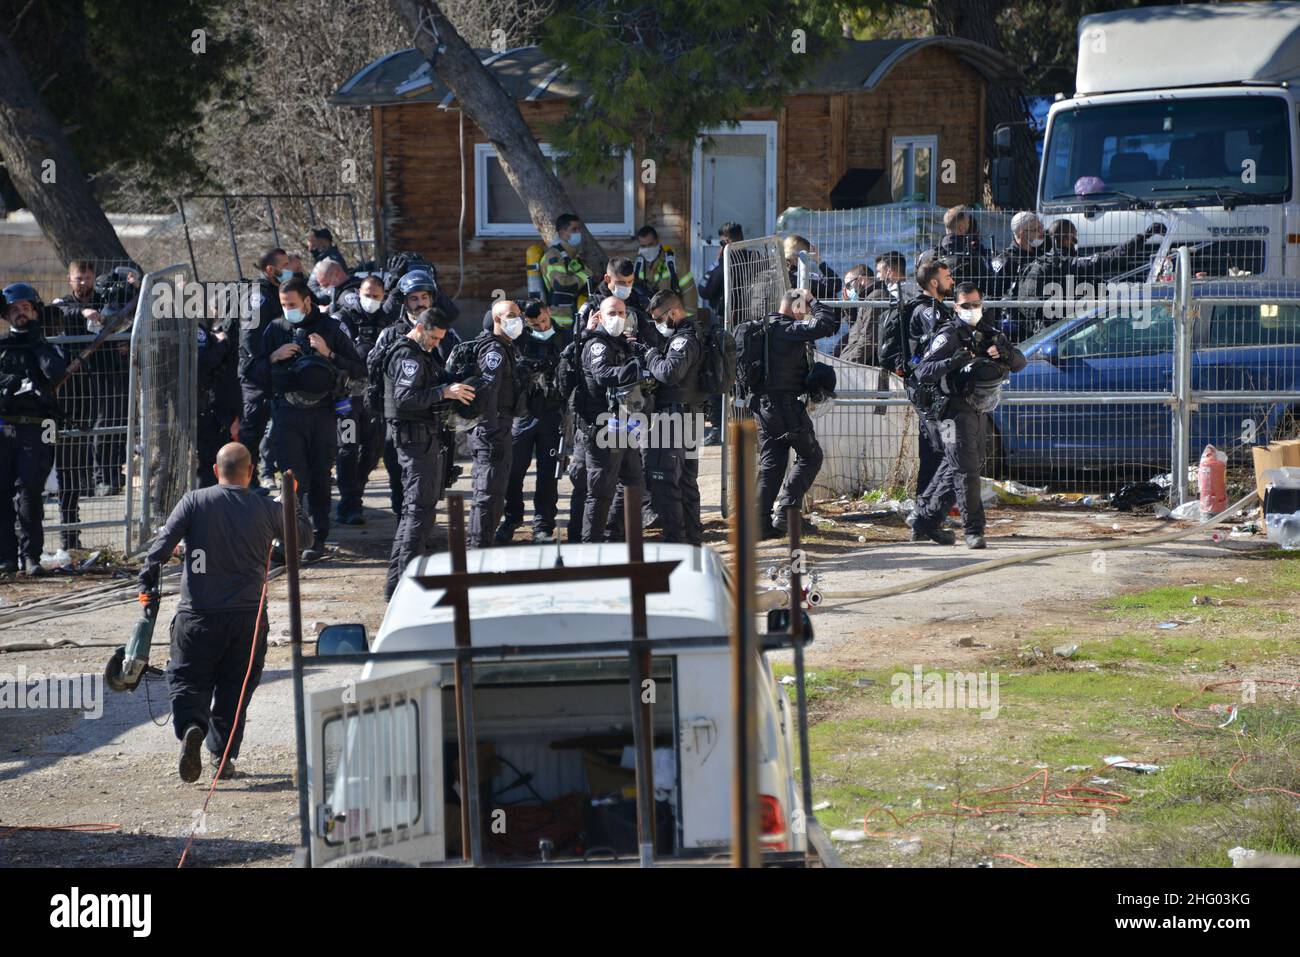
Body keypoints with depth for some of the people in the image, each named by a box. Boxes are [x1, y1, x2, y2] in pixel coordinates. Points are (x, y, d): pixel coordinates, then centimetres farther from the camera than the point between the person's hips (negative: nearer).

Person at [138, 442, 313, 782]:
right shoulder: (266, 509, 1)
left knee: (187, 679, 7)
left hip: (198, 614, -1)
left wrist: (148, 580, -9)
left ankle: (190, 727, -22)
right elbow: (303, 531, 16)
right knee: (234, 689, 13)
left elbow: (164, 541, -11)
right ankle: (223, 757, 10)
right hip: (247, 616, 1)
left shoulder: (194, 502, -3)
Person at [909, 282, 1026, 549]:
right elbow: (922, 372, -17)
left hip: (976, 411, 8)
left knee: (954, 468, 13)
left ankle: (926, 522, 23)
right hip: (954, 410, -8)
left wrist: (1005, 354, -13)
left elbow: (1020, 363, 9)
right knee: (966, 469, -13)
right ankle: (973, 530, -11)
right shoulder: (949, 335, -9)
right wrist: (954, 361, -30)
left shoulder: (988, 333, 13)